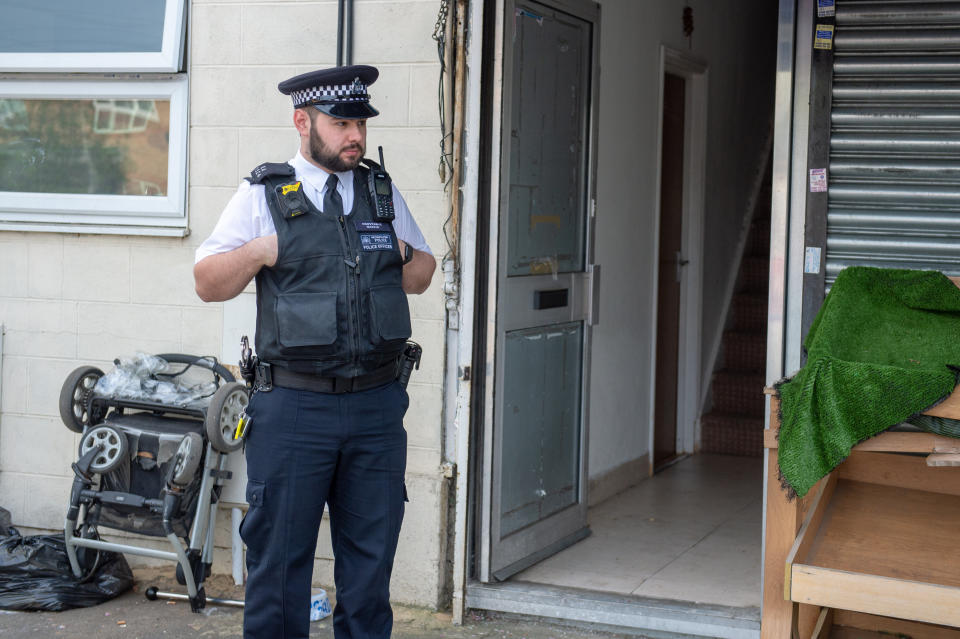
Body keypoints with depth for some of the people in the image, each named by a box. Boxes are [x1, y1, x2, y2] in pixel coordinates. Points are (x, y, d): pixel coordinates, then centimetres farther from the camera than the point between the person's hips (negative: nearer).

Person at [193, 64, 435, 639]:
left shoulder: (384, 193, 14)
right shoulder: (263, 196, 3)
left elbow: (422, 276, 21)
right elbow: (208, 283, 4)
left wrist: (406, 256, 0)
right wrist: (258, 252, -12)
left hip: (378, 404, 3)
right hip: (293, 406, -3)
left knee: (371, 559, 10)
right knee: (279, 557, 3)